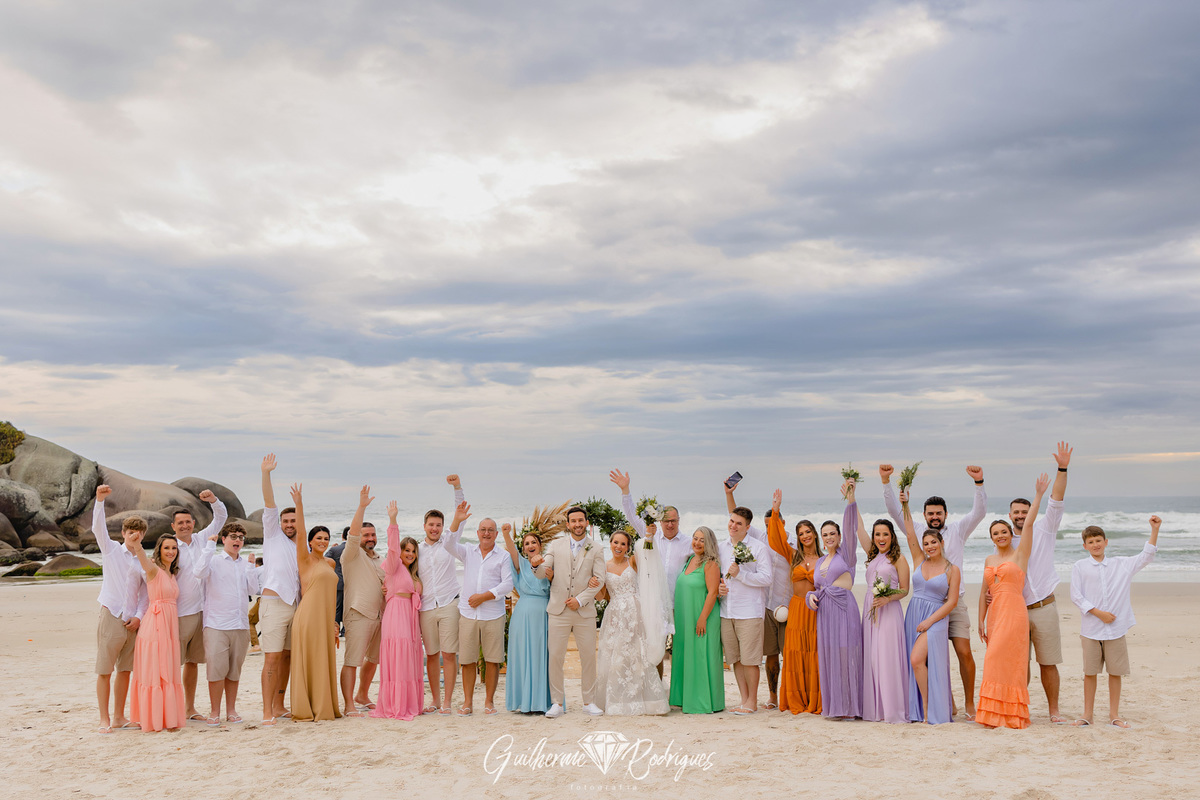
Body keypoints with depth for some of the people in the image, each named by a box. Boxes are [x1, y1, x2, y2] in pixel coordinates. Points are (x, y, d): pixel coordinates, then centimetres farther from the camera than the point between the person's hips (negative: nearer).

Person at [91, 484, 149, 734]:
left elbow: (145, 592, 13)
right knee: (104, 671, -2)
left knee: (125, 670, 8)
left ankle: (119, 717, 17)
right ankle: (104, 719, 3)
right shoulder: (112, 549, 4)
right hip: (111, 617, -4)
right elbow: (98, 528, -10)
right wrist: (100, 500, -24)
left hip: (132, 621, 4)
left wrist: (139, 616, -2)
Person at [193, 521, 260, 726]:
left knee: (235, 669, 8)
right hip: (216, 624, -4)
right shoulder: (214, 560, 2)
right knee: (216, 668, -8)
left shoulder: (246, 564, 14)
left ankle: (231, 710, 17)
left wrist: (251, 567, -1)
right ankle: (214, 712, 3)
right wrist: (210, 546, -14)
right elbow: (199, 572, -19)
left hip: (240, 624, 4)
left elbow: (253, 590, 7)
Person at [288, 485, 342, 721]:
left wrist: (334, 622, 17)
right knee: (307, 662, -3)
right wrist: (299, 505, -26)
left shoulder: (330, 563, 16)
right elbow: (299, 534, -15)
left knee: (325, 663, 9)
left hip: (326, 618, 6)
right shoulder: (305, 560, -1)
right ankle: (305, 709, 2)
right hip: (308, 617, -6)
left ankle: (323, 707, 17)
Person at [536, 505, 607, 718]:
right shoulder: (556, 545, 8)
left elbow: (599, 579, -1)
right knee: (555, 657, -2)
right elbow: (543, 573, 1)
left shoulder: (595, 550, 7)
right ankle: (558, 703, 8)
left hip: (585, 610, 0)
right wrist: (537, 566, -23)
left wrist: (580, 599, -11)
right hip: (559, 610, 0)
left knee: (589, 657, 4)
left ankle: (589, 702, 17)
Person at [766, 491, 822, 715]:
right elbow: (777, 538, 2)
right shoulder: (793, 556, 7)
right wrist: (776, 510, -3)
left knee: (815, 656, -1)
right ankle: (796, 702, 10)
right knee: (795, 655, 2)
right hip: (796, 610, 2)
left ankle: (815, 702, 8)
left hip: (816, 612, -2)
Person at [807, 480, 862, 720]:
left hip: (844, 609, -6)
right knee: (828, 657, 5)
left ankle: (849, 706, 1)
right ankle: (834, 705, 12)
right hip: (824, 611, 6)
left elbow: (851, 528, -11)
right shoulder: (820, 561, 19)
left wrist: (850, 500, -25)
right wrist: (812, 596, -1)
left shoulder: (846, 553, 3)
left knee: (846, 655, -5)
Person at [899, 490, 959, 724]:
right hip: (913, 615, 5)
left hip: (936, 619, -5)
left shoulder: (952, 570, -1)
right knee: (916, 663, 4)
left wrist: (929, 621, -13)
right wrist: (904, 506, -5)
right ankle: (921, 709, 14)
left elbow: (952, 602, -5)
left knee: (917, 659, -20)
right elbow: (910, 534, 2)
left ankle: (928, 709, -10)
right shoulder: (919, 561, 9)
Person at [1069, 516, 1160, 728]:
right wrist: (1098, 613, -10)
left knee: (1115, 672, 5)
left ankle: (1114, 714, 16)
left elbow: (1146, 556, 7)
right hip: (1090, 629, -2)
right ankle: (1087, 714, 13)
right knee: (1090, 672, 3)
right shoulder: (1080, 567, 2)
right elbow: (1076, 596, -3)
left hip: (1116, 629, 2)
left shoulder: (1120, 564, 9)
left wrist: (1155, 529, 0)